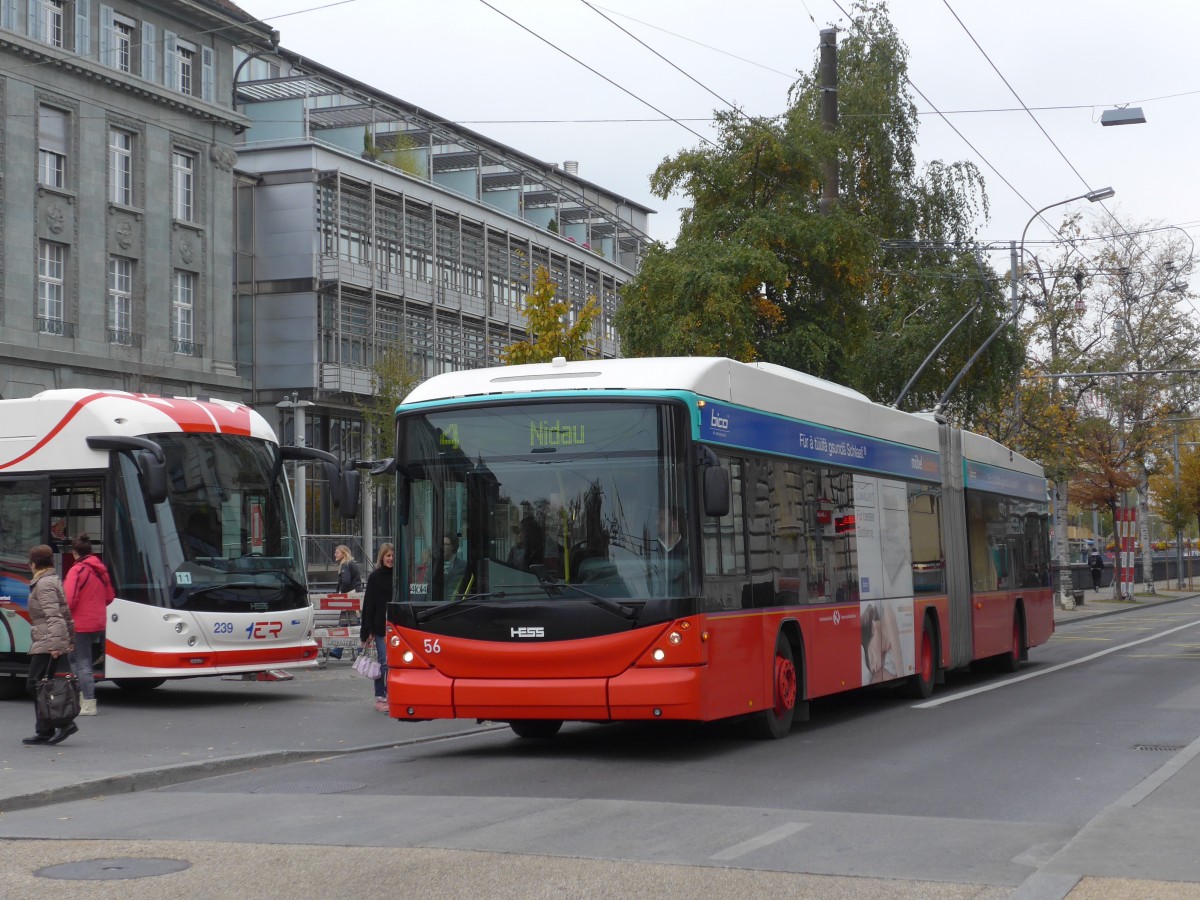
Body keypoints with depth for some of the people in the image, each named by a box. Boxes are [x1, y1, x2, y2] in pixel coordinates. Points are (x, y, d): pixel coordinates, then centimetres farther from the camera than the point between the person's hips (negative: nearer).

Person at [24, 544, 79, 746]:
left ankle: (64, 723, -13)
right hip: (49, 644, 10)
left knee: (36, 685, -9)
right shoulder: (55, 581, 18)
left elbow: (53, 615, -21)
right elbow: (66, 614, 22)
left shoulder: (44, 584, -11)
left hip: (46, 645, -10)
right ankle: (44, 731, 11)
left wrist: (54, 643, -27)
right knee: (40, 687, 10)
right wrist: (70, 640, 25)